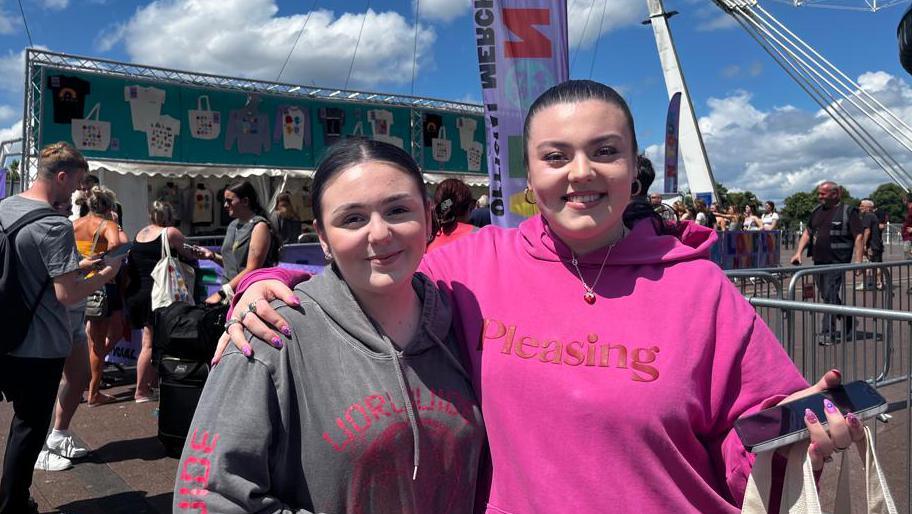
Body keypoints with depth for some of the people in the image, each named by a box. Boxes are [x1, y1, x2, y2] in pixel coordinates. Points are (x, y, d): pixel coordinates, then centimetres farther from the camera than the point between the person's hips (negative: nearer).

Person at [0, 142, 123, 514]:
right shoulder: (55, 225, -21)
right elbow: (66, 295, -24)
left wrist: (76, 265, 13)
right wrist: (106, 275, -9)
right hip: (40, 347, -8)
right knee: (30, 427, 7)